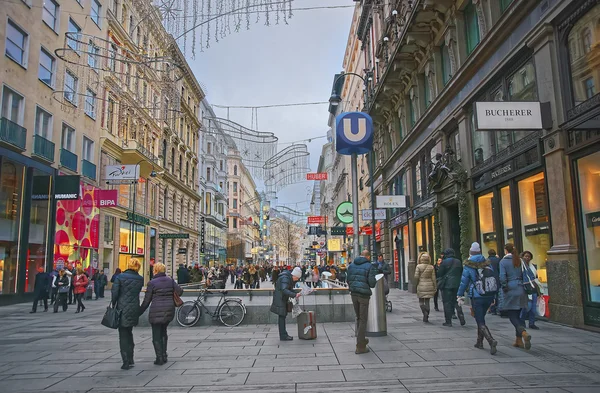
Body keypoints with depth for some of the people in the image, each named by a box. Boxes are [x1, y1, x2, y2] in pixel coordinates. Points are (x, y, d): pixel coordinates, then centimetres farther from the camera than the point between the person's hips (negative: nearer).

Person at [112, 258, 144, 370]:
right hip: (134, 309, 3)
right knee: (129, 332, 20)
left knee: (123, 335, 4)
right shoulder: (140, 279, -1)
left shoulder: (120, 277, -9)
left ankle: (126, 362, 2)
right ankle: (130, 360, 24)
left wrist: (113, 304, 0)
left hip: (122, 309, -3)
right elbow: (138, 292, 4)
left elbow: (114, 292, -10)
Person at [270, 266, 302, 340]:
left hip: (283, 300, 10)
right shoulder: (285, 278, -22)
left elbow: (290, 289, 17)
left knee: (282, 317, 14)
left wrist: (295, 294, 0)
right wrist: (294, 295, -42)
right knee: (281, 317, -6)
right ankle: (283, 336, -1)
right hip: (279, 300, -10)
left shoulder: (289, 278, 9)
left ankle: (284, 335, 21)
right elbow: (284, 290, -35)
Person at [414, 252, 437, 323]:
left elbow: (416, 277, -12)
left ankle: (425, 312, -15)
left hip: (421, 286, -3)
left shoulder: (418, 266, -8)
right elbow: (433, 278, 1)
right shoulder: (431, 267, 0)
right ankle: (426, 317, 9)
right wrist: (435, 287, 8)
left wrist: (416, 284, 4)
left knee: (421, 301, 10)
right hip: (429, 286, 3)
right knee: (427, 301, 10)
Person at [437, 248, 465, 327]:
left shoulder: (444, 262, -10)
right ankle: (461, 319, 4)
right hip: (457, 285, 5)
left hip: (446, 285, -5)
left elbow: (439, 274, -7)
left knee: (447, 303, 1)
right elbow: (461, 273, 14)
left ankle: (448, 321, 2)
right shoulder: (458, 262, 7)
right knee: (457, 302, 14)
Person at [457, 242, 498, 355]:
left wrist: (459, 295, 7)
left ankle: (491, 341, -23)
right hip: (489, 296, 5)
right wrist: (495, 295, 18)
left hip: (477, 297, -5)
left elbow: (464, 281, -4)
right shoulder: (488, 263, 6)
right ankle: (479, 342, 27)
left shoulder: (468, 266, -7)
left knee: (480, 322, -2)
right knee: (481, 318, 21)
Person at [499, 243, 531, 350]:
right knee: (517, 315, 15)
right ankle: (519, 340, 18)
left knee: (512, 316, 0)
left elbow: (502, 277, -16)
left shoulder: (503, 261, -8)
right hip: (521, 290, 6)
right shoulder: (519, 261, 8)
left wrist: (505, 288, -3)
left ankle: (524, 333, -23)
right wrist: (523, 286, 12)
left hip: (510, 291, -6)